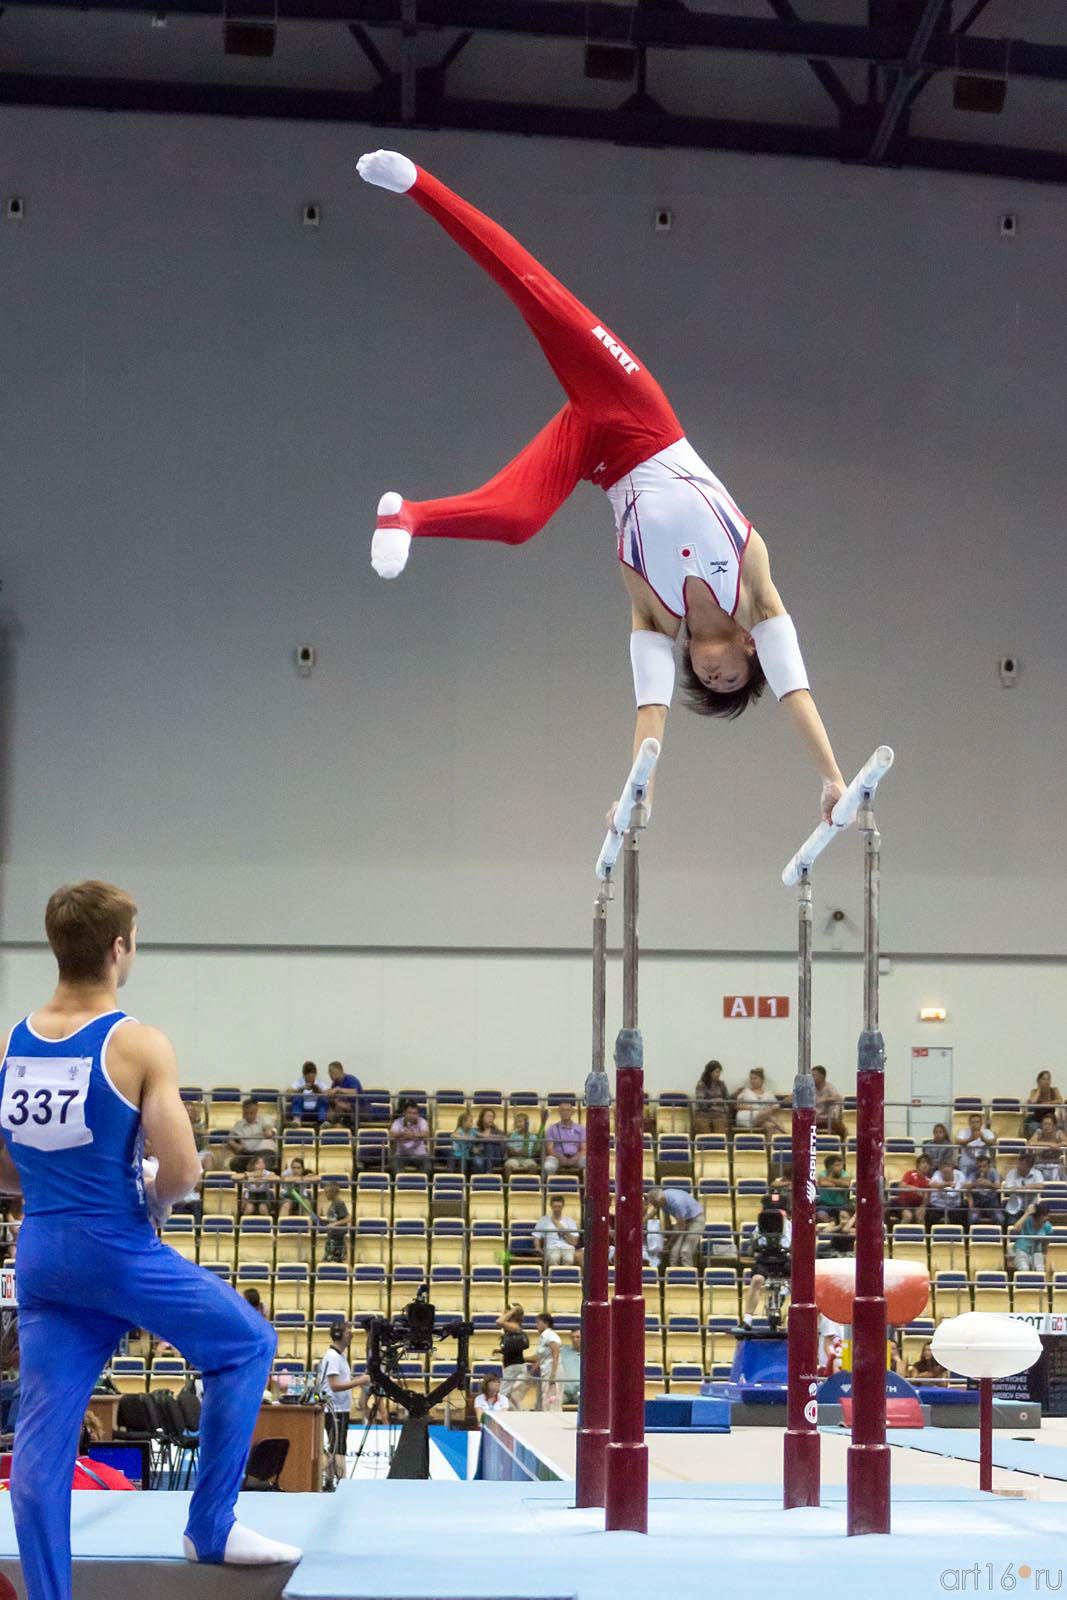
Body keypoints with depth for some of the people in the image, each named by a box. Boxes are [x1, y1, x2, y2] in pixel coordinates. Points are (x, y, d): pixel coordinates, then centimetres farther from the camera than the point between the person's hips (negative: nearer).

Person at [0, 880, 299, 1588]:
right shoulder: (140, 1046, -12)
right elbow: (181, 1171, -16)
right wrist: (154, 1202, 4)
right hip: (117, 1250, -5)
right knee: (246, 1343, 15)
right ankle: (212, 1528, 16)